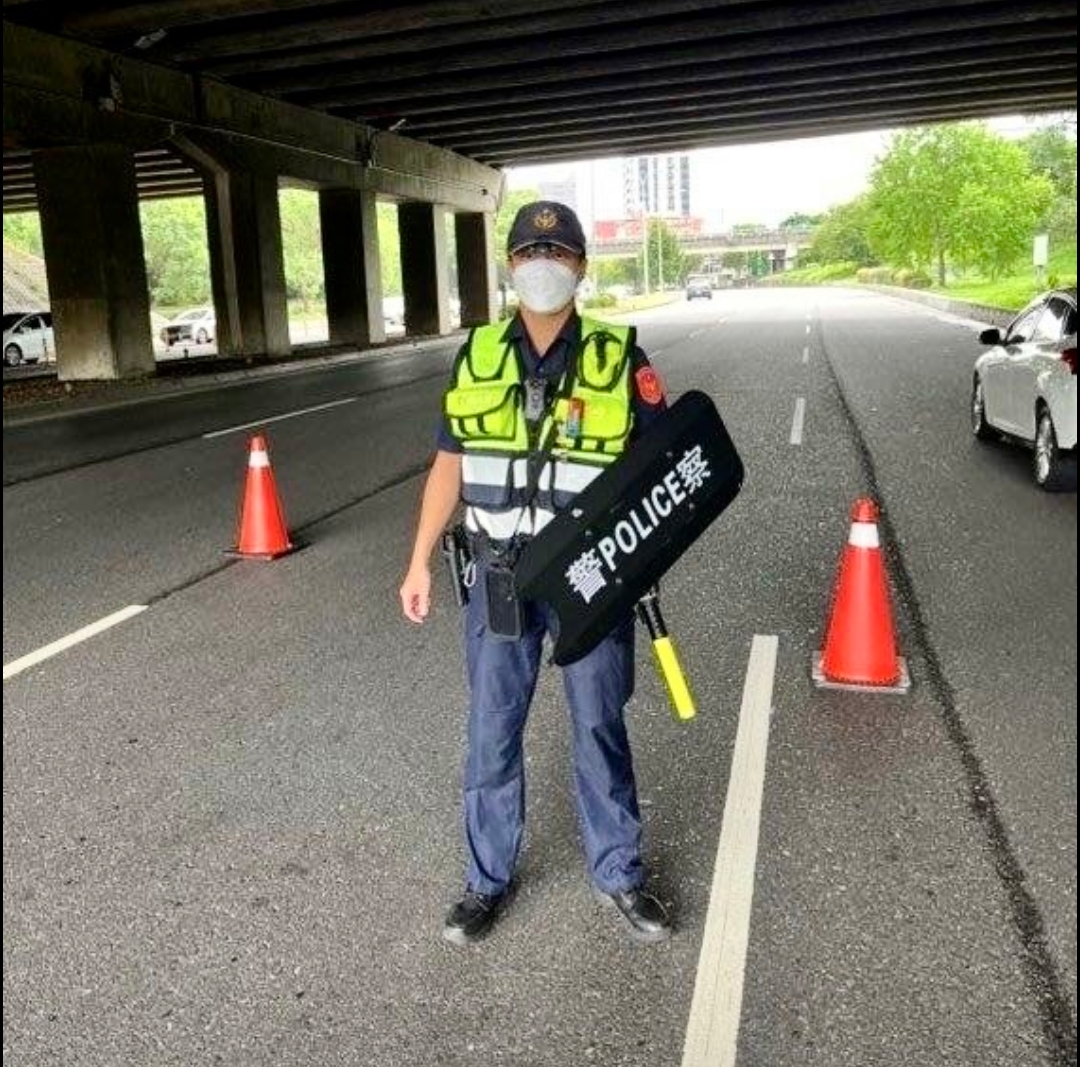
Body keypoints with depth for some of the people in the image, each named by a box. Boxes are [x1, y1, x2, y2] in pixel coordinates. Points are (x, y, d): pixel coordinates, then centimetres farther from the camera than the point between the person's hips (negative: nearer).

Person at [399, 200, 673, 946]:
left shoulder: (619, 359, -5)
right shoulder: (477, 356, 2)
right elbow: (450, 464, 8)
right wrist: (421, 563, 6)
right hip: (500, 577, 2)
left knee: (600, 726, 12)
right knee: (492, 731, 11)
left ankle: (619, 873, 32)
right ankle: (489, 878, 31)